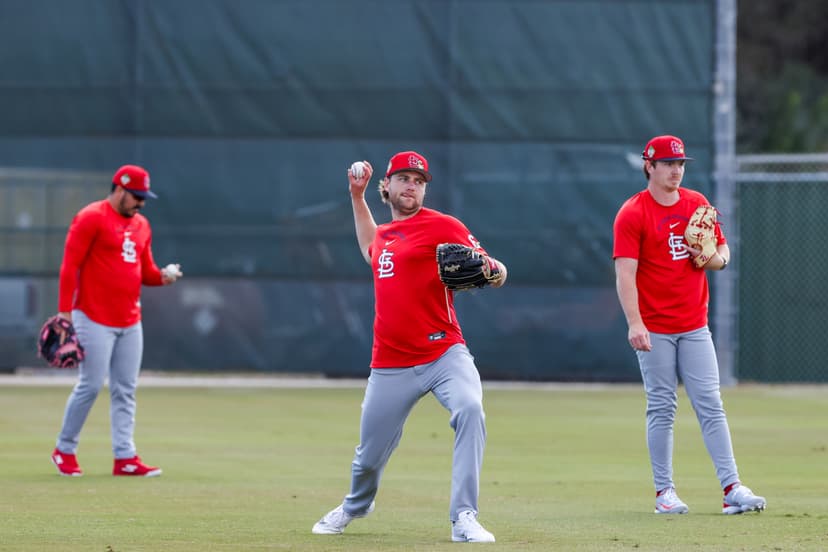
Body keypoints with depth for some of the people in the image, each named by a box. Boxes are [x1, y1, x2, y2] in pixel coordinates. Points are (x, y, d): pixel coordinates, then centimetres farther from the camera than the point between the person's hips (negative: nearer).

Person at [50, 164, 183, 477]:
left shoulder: (141, 225, 15)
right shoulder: (91, 218, -8)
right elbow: (70, 264, -11)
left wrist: (162, 276, -2)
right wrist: (65, 311, -17)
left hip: (130, 321, 7)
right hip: (95, 320, -7)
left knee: (125, 391, 4)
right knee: (91, 385, -7)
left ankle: (125, 458, 5)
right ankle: (64, 450, 8)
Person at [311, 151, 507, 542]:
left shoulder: (441, 226, -3)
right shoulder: (384, 234, 17)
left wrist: (493, 271, -34)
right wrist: (356, 196, 37)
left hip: (444, 353, -5)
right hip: (390, 366, 5)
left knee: (469, 409, -33)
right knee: (370, 454, 11)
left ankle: (464, 520, -32)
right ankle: (355, 506, 45)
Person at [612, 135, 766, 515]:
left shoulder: (698, 204, 10)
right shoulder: (632, 214, -6)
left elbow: (723, 249, 20)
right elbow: (625, 274, -14)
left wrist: (716, 259, -6)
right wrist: (634, 323, -24)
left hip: (695, 326, 4)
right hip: (655, 330, -4)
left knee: (711, 405, -1)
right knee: (662, 409, 0)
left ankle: (732, 488, -4)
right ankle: (664, 492, 6)